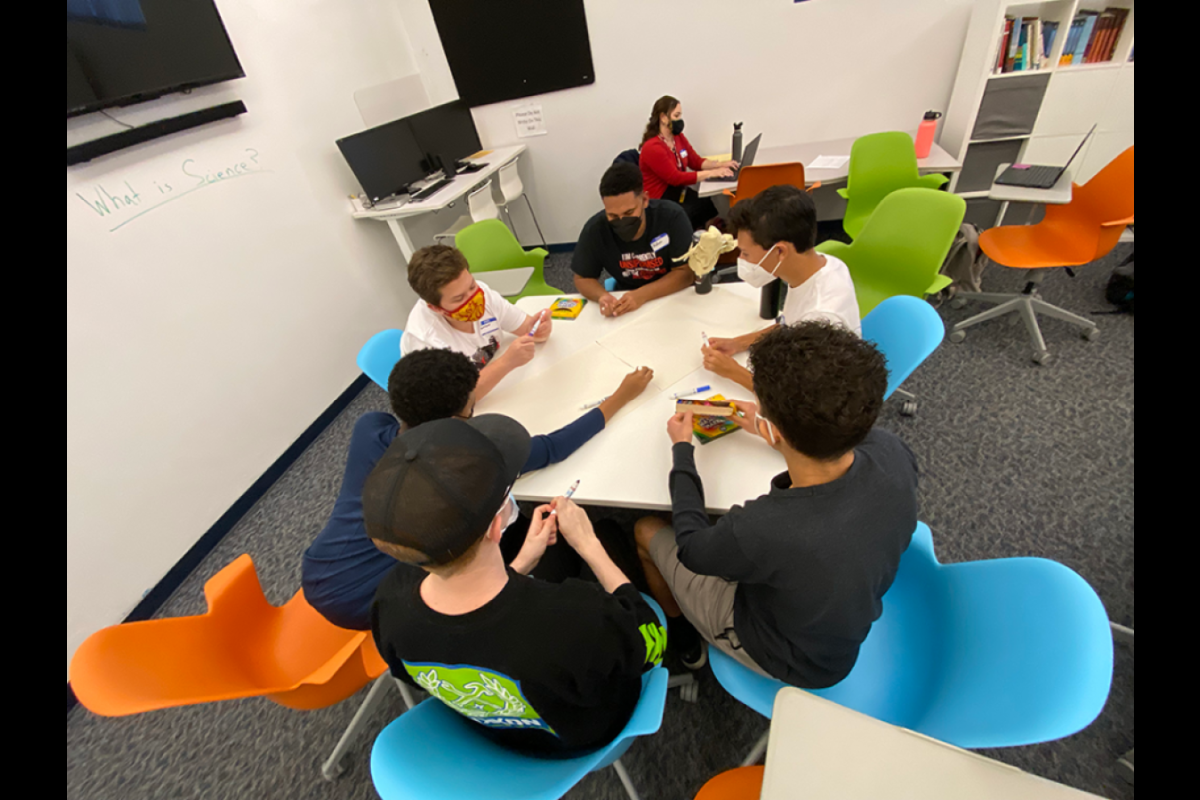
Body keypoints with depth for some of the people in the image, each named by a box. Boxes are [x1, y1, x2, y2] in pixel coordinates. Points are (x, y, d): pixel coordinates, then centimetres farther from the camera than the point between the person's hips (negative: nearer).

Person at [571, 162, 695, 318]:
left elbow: (686, 273, -17)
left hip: (675, 297, 0)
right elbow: (583, 278, -4)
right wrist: (602, 296, -26)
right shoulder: (594, 230, -15)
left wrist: (643, 294, -31)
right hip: (626, 300, 1)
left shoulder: (672, 217, -19)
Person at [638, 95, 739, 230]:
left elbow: (696, 162, 17)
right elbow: (676, 178, -20)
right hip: (661, 201, -8)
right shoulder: (652, 148, -16)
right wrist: (710, 173, -21)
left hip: (680, 192, 8)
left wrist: (720, 164, -2)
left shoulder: (679, 137, 9)